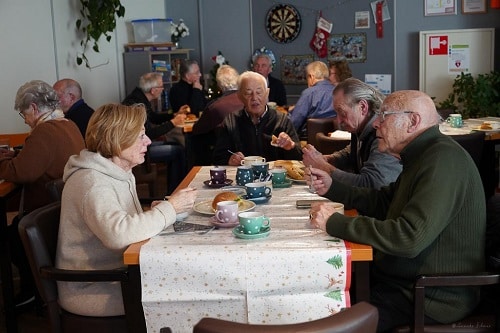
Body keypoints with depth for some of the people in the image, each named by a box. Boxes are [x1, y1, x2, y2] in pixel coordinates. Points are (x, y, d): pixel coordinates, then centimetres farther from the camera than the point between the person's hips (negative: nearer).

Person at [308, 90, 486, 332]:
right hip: (401, 276, 10)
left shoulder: (443, 160, -24)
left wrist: (334, 223, -25)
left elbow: (409, 237, -32)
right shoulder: (423, 155, 10)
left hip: (435, 295, -9)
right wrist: (332, 188, 7)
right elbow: (385, 202, 19)